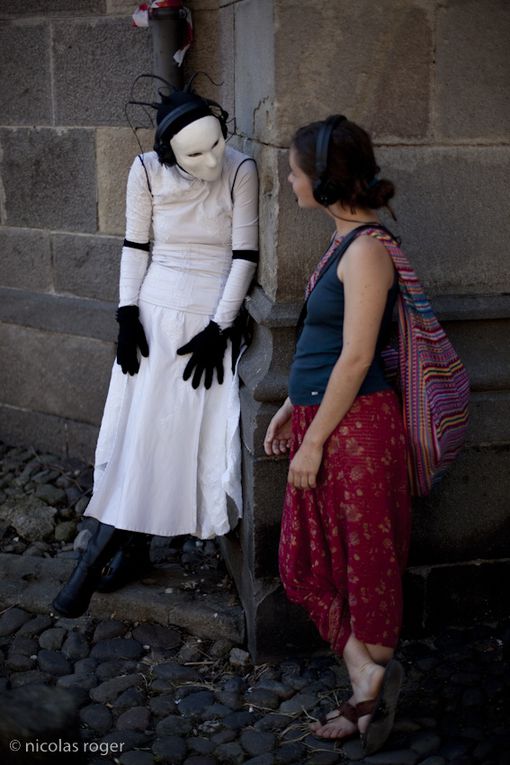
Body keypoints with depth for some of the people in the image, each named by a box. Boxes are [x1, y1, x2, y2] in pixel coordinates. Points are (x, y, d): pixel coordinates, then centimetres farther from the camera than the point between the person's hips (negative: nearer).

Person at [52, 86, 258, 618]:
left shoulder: (240, 172, -11)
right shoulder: (147, 171, -6)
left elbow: (244, 255, -9)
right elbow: (135, 246, 2)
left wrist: (218, 329, -12)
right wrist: (127, 316, -4)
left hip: (212, 320, -1)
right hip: (155, 314, 2)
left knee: (184, 434, -1)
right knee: (137, 429, 0)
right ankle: (130, 546, 11)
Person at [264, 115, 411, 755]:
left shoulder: (367, 249, -18)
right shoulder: (344, 239, 12)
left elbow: (355, 358, -20)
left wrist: (314, 439, -16)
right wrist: (290, 409, 19)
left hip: (355, 424, -10)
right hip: (321, 416, 10)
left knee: (360, 555, 3)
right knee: (311, 560, 12)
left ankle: (371, 670, 19)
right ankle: (368, 680, 19)